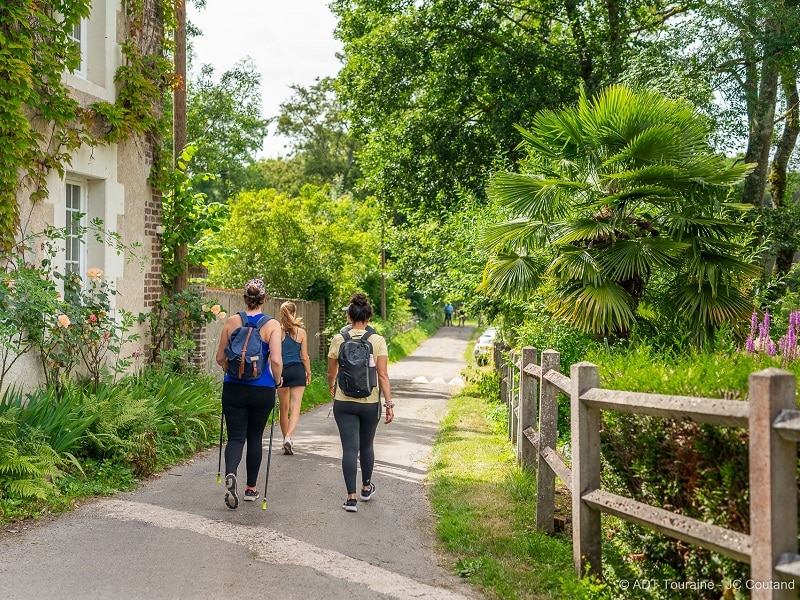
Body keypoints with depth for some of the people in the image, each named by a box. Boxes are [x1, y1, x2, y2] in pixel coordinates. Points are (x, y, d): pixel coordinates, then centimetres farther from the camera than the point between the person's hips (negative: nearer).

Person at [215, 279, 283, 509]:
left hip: (234, 388, 1)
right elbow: (276, 360, -16)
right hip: (262, 389, 0)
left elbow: (220, 357, 4)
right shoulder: (272, 325, -8)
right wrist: (276, 380, 3)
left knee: (235, 437, 5)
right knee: (255, 437, 15)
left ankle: (230, 474, -24)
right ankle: (251, 488, 24)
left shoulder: (231, 321, -2)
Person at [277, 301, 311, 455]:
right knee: (295, 407, -5)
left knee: (284, 407, 15)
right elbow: (304, 357, -1)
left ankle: (286, 438, 25)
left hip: (281, 370, 2)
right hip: (297, 370, -2)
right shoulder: (301, 332, -3)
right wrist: (309, 373, 12)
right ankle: (289, 437, -23)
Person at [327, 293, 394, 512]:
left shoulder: (338, 340, -3)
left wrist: (331, 388, 27)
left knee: (349, 449, 1)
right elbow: (383, 375, -11)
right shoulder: (378, 341, -6)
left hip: (344, 402, -1)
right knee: (366, 446, 20)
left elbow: (331, 373, 6)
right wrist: (389, 403, -8)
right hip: (370, 402, 1)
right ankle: (366, 488, 37)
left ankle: (351, 497, -5)